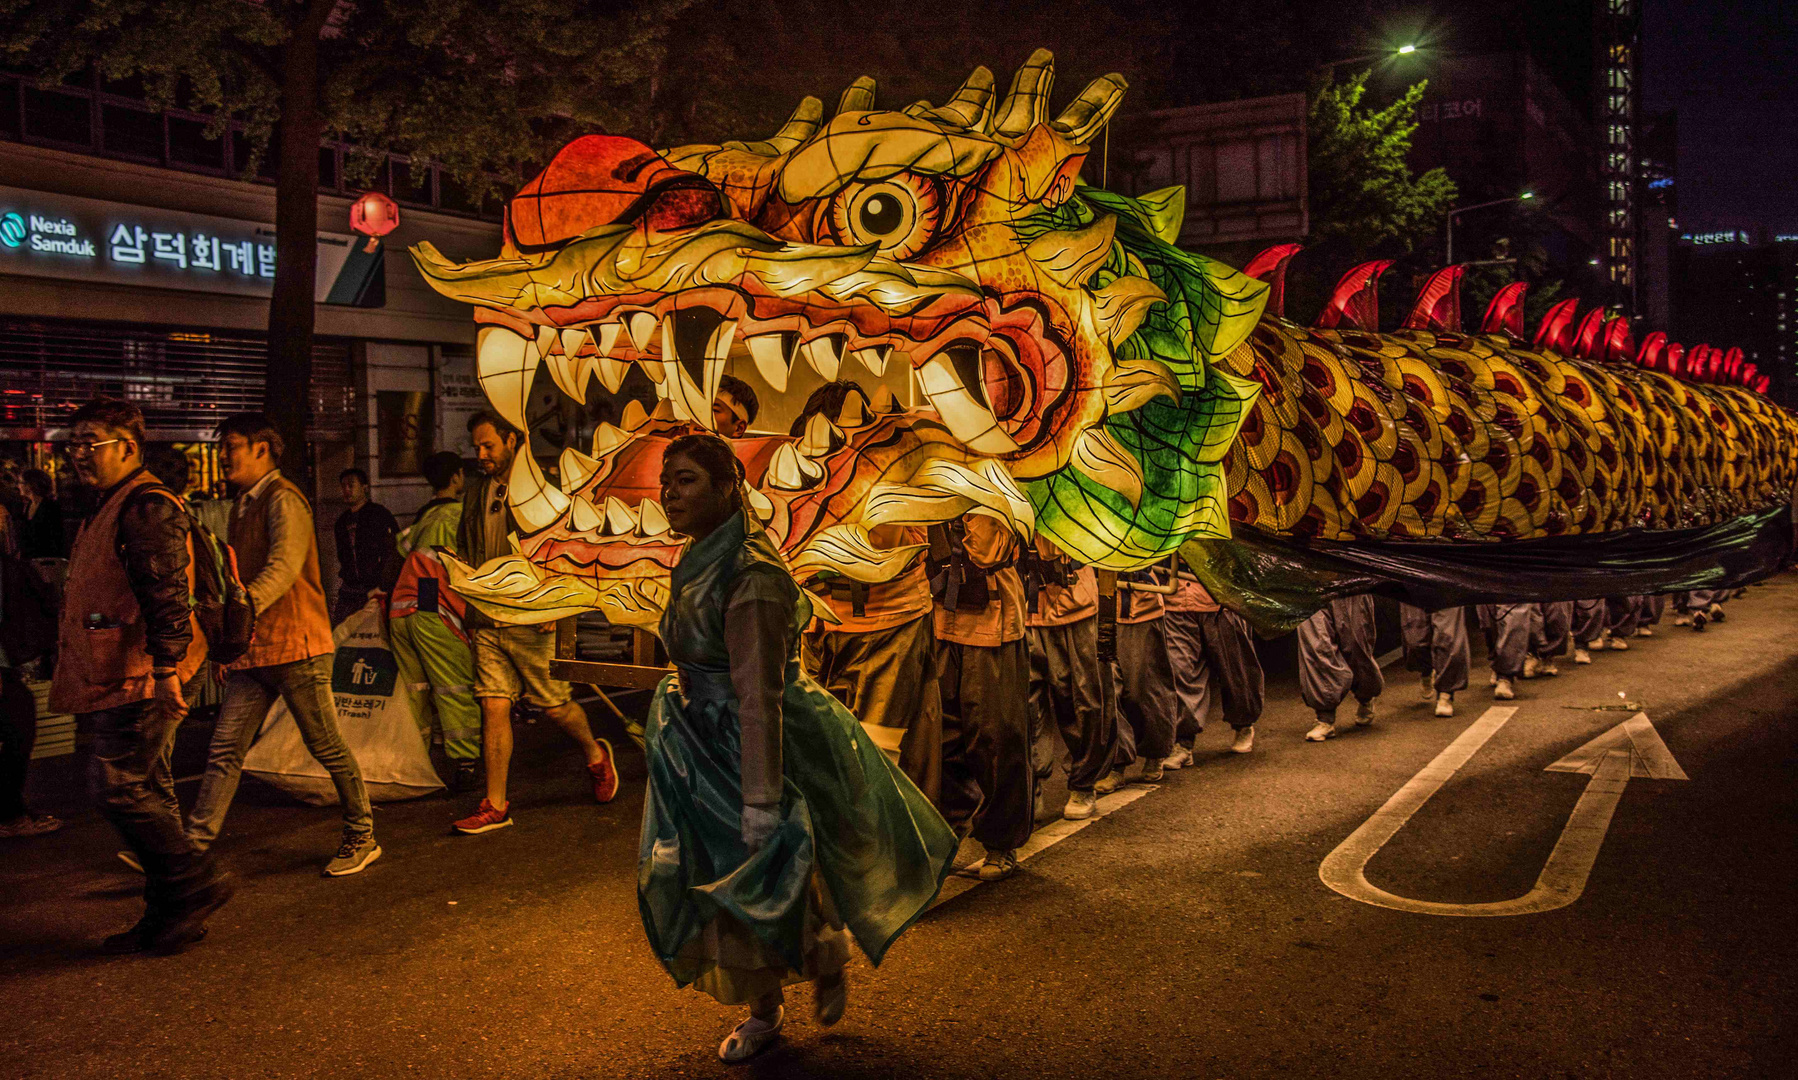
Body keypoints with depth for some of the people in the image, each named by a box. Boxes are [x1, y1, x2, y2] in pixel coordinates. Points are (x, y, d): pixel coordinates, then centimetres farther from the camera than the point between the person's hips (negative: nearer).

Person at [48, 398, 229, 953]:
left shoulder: (148, 506, -12)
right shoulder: (109, 509, 21)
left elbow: (167, 594, -21)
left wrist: (166, 667, -26)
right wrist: (85, 685, 28)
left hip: (142, 677, -10)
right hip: (120, 679, 11)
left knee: (116, 784, -10)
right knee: (146, 791, 11)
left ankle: (197, 881, -1)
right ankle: (170, 914, 17)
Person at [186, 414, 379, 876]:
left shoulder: (283, 499, -9)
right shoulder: (243, 505, 20)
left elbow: (283, 568, -24)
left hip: (296, 646, -8)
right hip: (253, 648, 8)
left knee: (327, 747, 1)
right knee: (224, 751, 3)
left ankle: (362, 838, 13)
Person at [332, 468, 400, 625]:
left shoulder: (379, 514, -1)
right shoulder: (343, 520, 19)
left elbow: (392, 554, -7)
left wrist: (381, 587, -13)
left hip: (375, 589, -6)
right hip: (349, 591, 6)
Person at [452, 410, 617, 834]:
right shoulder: (475, 494, 14)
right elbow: (464, 553, 24)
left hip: (532, 620, -5)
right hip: (486, 622, 5)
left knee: (556, 705, 4)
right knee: (493, 709, 0)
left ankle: (596, 756, 33)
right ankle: (495, 806, 6)